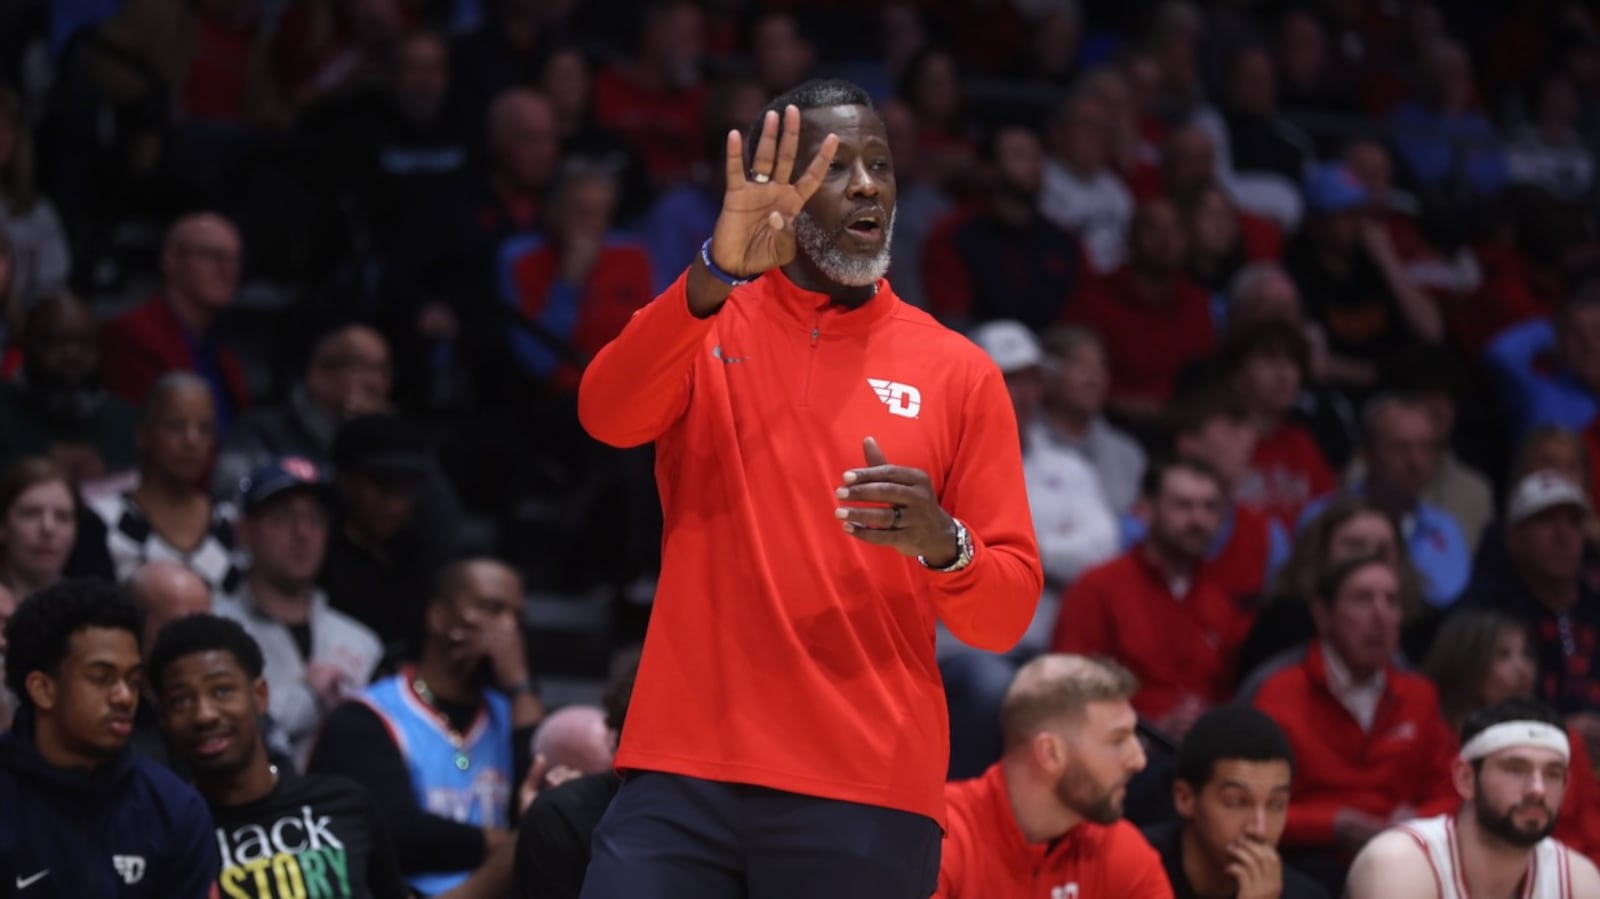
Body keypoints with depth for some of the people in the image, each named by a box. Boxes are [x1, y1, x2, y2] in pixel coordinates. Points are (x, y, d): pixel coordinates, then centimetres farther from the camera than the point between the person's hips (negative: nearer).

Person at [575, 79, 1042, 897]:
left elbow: (1008, 612, 6)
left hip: (866, 799, 0)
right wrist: (717, 274, -29)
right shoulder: (704, 326, 8)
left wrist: (944, 545, -17)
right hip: (682, 777, 0)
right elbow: (608, 415, -14)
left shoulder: (958, 371, 7)